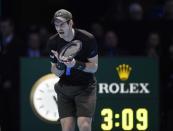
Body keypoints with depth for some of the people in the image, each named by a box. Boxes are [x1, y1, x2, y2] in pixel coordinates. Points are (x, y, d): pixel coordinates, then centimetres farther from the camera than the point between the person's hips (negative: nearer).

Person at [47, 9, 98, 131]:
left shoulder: (88, 39, -15)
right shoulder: (53, 42, -6)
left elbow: (94, 67, -9)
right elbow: (56, 73, -1)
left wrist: (76, 64, -27)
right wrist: (60, 64, -24)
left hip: (85, 88, -3)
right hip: (64, 88, 3)